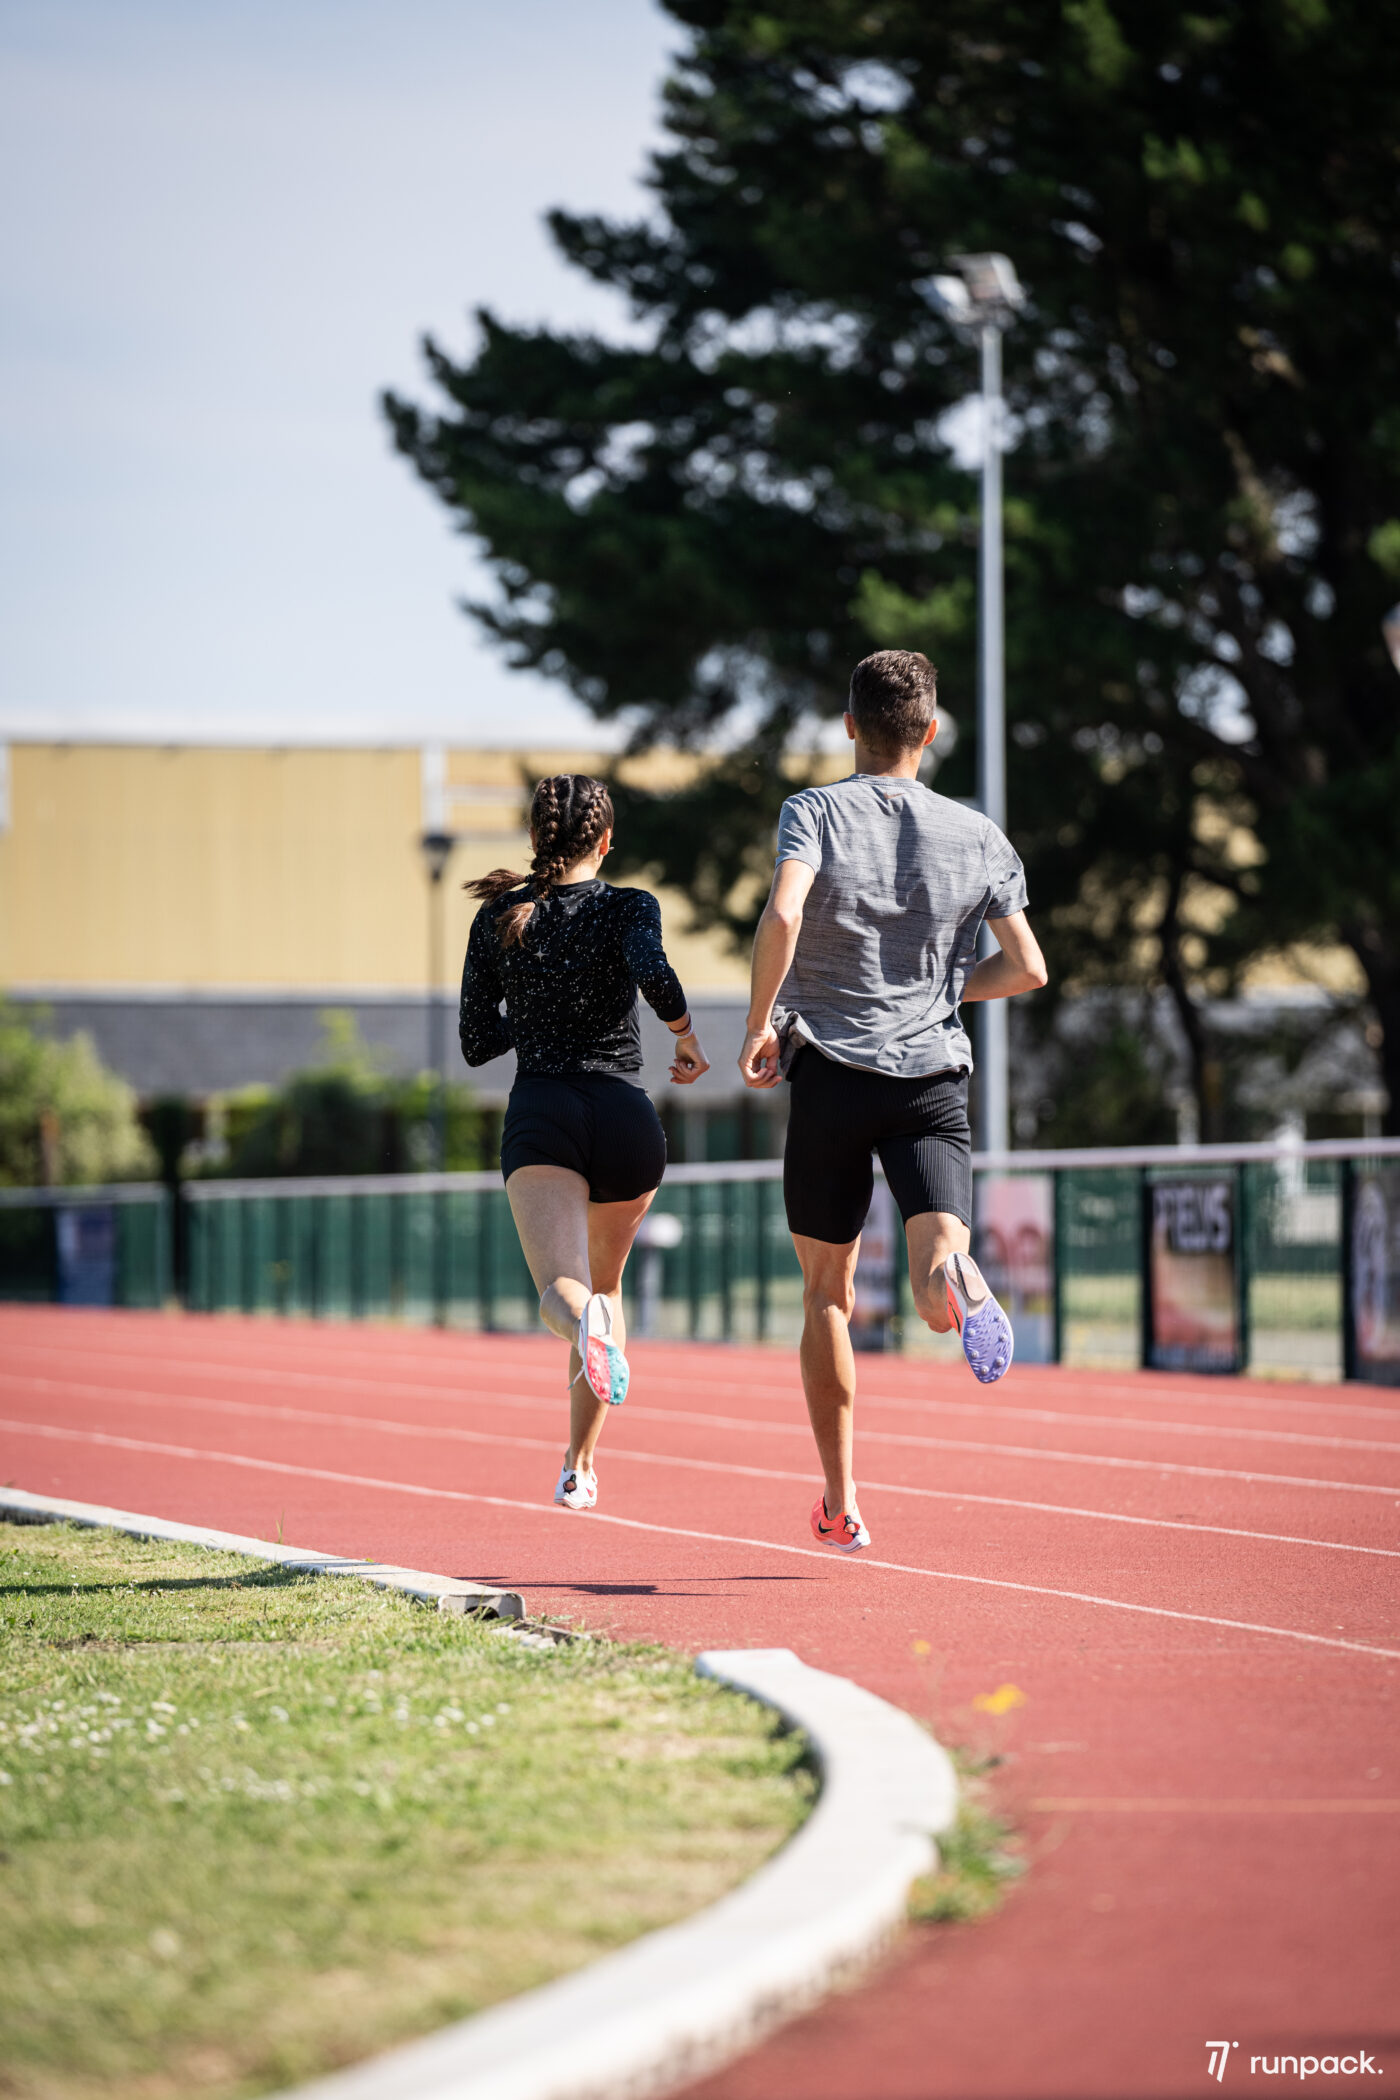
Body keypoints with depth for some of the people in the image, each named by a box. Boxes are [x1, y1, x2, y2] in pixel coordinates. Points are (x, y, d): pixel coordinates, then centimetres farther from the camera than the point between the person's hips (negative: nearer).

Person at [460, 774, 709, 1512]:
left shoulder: (497, 918, 9)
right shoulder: (628, 908, 2)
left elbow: (476, 1043, 10)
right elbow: (653, 973, -20)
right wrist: (687, 1037, -2)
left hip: (540, 1117, -1)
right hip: (623, 1117, 1)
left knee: (564, 1294, -17)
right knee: (606, 1282, 24)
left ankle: (585, 1324, -56)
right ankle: (578, 1467, 26)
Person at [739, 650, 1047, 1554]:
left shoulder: (816, 812, -2)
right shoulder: (978, 837, 6)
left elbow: (782, 916, -20)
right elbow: (1027, 970, 4)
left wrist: (760, 1024, -7)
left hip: (832, 1072, 0)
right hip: (935, 1075, 0)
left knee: (828, 1294, 15)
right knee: (937, 1296, -12)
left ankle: (840, 1501, 18)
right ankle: (958, 1275, -50)